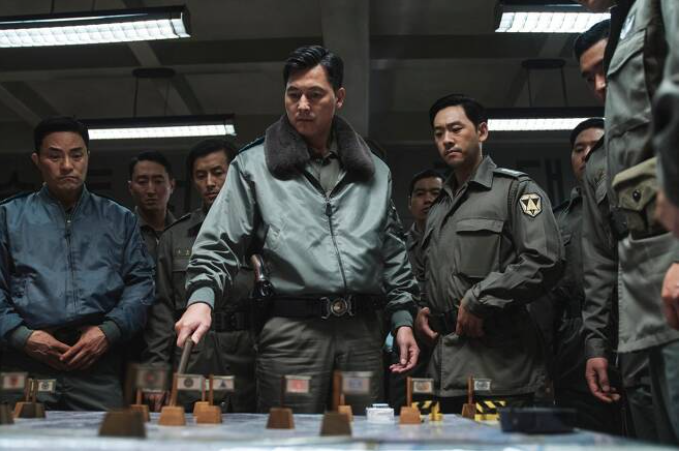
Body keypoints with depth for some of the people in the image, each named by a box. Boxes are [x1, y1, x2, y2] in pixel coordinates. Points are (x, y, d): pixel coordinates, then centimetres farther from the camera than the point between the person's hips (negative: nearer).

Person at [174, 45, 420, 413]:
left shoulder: (373, 171, 14)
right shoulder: (253, 166, 5)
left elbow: (393, 253, 17)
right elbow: (219, 245, 0)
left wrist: (402, 319, 10)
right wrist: (202, 298, -16)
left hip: (364, 331, 3)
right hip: (291, 332, -3)